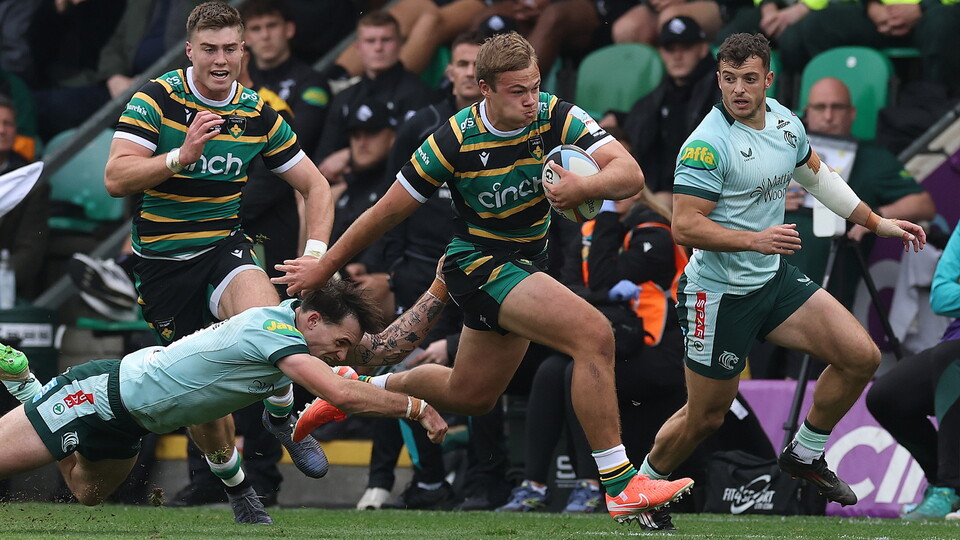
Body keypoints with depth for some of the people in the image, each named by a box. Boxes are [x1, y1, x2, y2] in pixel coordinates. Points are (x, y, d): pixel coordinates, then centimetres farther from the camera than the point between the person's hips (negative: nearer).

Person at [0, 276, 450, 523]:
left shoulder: (302, 323, -3)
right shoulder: (277, 333, -30)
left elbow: (388, 346, 2)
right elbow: (342, 394, -41)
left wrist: (441, 286, -5)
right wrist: (418, 409, -34)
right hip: (101, 393, -9)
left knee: (87, 493, 30)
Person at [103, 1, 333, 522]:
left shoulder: (258, 114, 1)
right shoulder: (156, 99, -10)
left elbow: (314, 185, 8)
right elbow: (115, 178, -19)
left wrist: (315, 254, -7)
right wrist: (181, 156, -32)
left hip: (223, 247, 1)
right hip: (161, 260, -1)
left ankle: (281, 414, -4)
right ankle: (231, 480, 26)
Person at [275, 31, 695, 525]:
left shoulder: (557, 117, -13)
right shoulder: (456, 140, -20)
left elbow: (630, 174, -23)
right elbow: (389, 211, -9)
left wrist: (583, 186, -44)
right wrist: (325, 267, -1)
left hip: (527, 261, 6)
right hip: (479, 262, -6)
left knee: (470, 396, 21)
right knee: (594, 335, -26)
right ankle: (621, 486, -25)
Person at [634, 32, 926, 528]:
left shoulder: (785, 122, 2)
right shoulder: (708, 144, -22)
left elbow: (817, 175, 21)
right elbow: (684, 227, -25)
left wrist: (878, 223, 23)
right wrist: (756, 239, -33)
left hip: (776, 280, 7)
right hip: (721, 295, -7)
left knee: (862, 357, -2)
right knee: (705, 418, 1)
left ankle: (804, 454, 18)